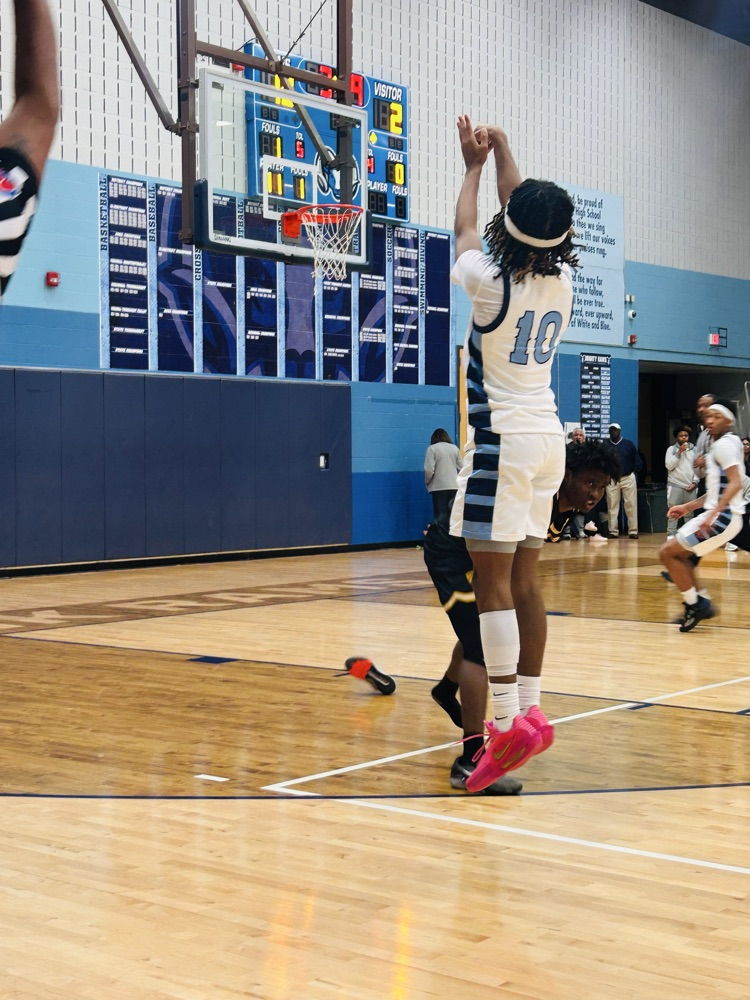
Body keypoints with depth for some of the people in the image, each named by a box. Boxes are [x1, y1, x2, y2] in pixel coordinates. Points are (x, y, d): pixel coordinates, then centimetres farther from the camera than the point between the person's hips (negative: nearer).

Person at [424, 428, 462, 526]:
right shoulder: (454, 448, 9)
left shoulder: (432, 448, -4)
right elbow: (461, 468, 9)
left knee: (441, 514, -2)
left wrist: (427, 483, 6)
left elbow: (429, 470, -9)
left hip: (439, 486, -3)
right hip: (454, 486, 4)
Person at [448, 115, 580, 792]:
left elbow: (466, 228, 9)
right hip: (547, 434, 7)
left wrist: (473, 166, 25)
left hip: (503, 440, -7)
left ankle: (508, 722, -13)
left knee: (492, 578, -8)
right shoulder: (562, 283, 3)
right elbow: (532, 223, 21)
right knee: (524, 578, 11)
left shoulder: (491, 282, -13)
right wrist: (503, 153, 31)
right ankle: (528, 710, 16)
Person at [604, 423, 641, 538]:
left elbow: (637, 461, 9)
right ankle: (613, 531, 2)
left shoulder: (628, 444, 6)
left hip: (628, 478, 0)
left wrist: (632, 472, 3)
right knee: (612, 506, -2)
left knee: (631, 505, -3)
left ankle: (633, 531, -1)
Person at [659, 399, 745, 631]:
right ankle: (701, 603, 18)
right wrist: (688, 507, 23)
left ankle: (695, 605, -3)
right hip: (719, 514, 10)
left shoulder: (724, 444, -12)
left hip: (723, 516, -10)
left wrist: (713, 513, -32)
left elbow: (735, 483, -24)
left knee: (667, 552, -9)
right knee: (678, 550, 19)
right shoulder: (720, 444, 18)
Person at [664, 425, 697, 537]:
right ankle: (671, 535, -4)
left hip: (690, 486, 2)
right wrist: (679, 452, -12)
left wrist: (695, 482, 0)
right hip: (675, 485, -2)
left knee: (689, 512, 5)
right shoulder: (671, 449, 3)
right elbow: (669, 465, -8)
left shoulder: (694, 450, 10)